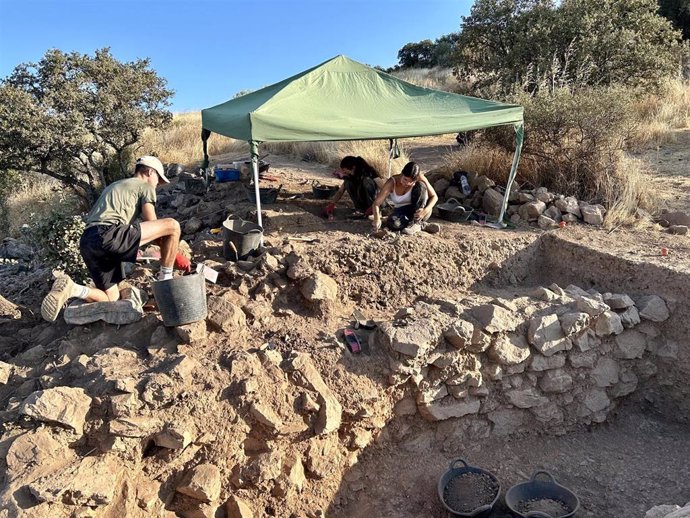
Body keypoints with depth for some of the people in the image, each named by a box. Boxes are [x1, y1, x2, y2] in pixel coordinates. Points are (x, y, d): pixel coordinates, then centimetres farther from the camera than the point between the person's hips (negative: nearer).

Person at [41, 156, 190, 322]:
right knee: (172, 225, -7)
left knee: (111, 298, 18)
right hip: (108, 235, -9)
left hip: (87, 242, 9)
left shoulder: (114, 186, 37)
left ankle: (70, 288, -7)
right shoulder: (145, 186, 11)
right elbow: (152, 224, 3)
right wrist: (175, 254, 10)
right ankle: (166, 280, 3)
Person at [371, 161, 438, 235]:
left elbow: (434, 197, -13)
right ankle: (422, 225, -9)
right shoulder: (392, 182, -20)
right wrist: (377, 218, -44)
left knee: (421, 186, -26)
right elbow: (376, 203, -24)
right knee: (392, 223, -36)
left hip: (418, 210, 0)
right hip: (401, 211, 0)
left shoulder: (420, 178, -20)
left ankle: (417, 223, -21)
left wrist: (426, 211, -32)